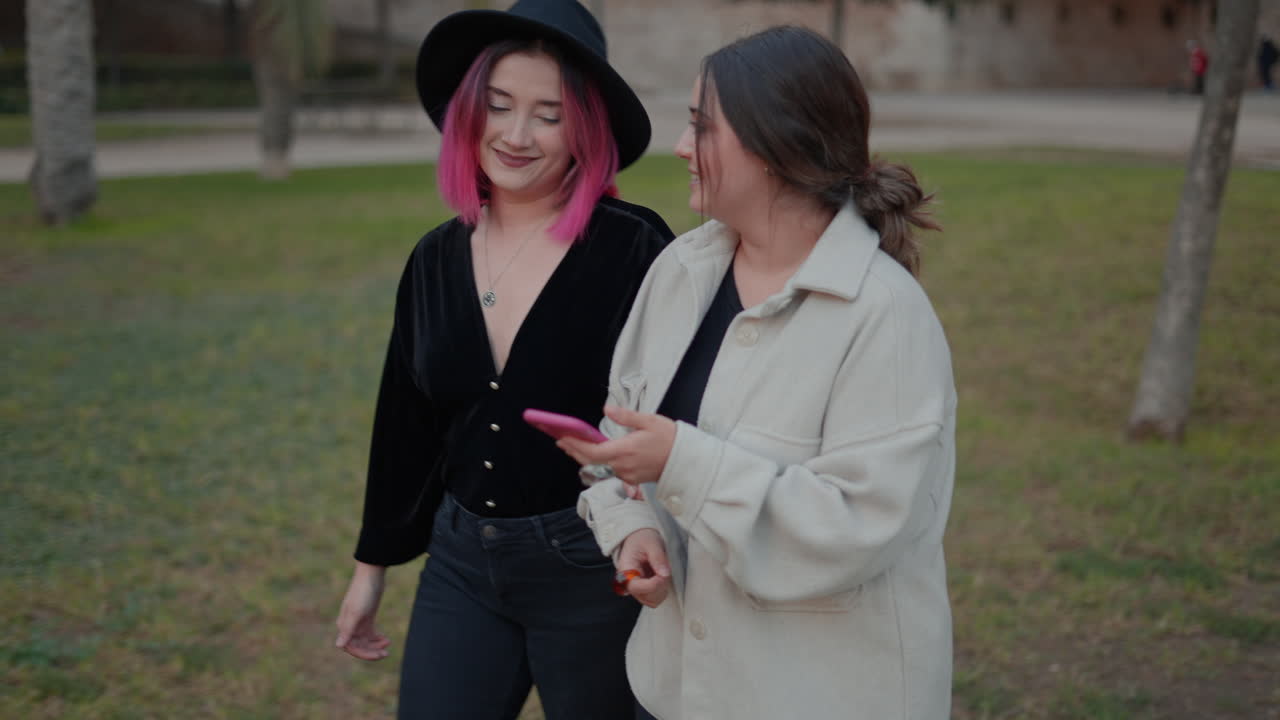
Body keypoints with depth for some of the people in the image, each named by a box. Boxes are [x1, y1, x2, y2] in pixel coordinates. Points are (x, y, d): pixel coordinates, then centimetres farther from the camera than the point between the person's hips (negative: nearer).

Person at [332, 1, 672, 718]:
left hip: (591, 569, -4)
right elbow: (407, 423, 12)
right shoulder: (437, 258, 4)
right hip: (459, 563, 5)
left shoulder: (633, 250, -13)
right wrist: (373, 564, 16)